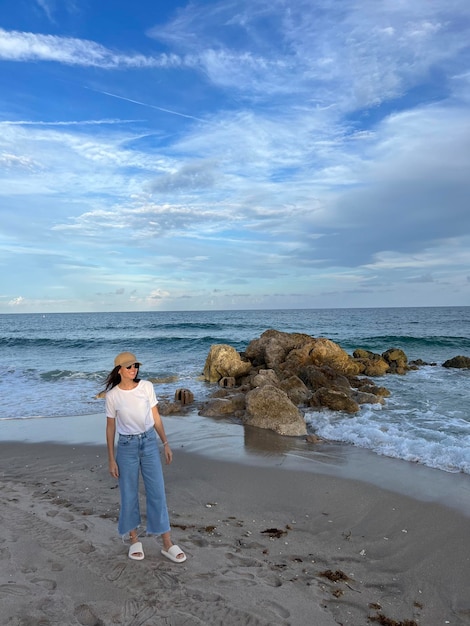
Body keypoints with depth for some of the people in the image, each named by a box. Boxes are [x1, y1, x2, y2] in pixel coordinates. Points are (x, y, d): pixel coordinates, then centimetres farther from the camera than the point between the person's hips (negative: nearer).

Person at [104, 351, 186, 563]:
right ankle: (134, 540, 29)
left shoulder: (147, 387, -6)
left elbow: (156, 418, 3)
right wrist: (111, 460, -1)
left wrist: (166, 443, 3)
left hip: (149, 442, 2)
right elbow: (110, 428, -1)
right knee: (129, 494, 9)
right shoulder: (112, 395, -9)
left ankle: (167, 543, 13)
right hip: (126, 446, -1)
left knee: (157, 492, 3)